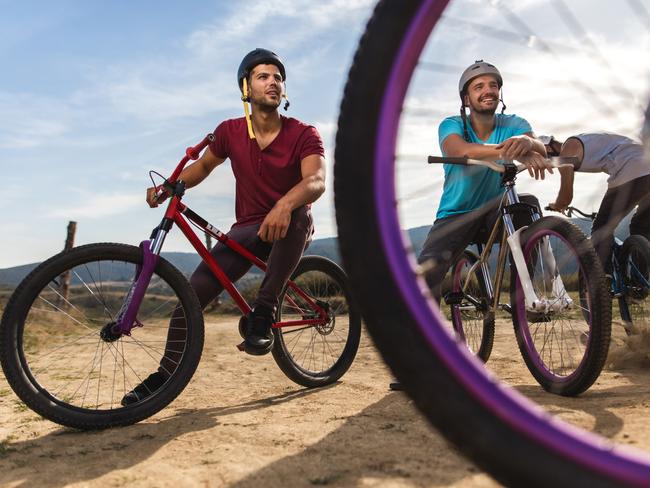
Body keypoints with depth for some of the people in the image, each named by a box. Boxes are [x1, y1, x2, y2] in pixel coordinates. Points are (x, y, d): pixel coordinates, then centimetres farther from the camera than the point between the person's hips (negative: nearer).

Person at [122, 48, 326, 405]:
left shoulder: (303, 135, -12)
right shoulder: (230, 132, -1)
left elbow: (316, 180, -30)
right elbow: (203, 165, 15)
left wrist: (285, 204, -51)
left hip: (288, 228, -2)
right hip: (248, 229, 3)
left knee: (299, 213, -40)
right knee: (193, 292, -13)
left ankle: (263, 312, -30)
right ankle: (165, 374, 4)